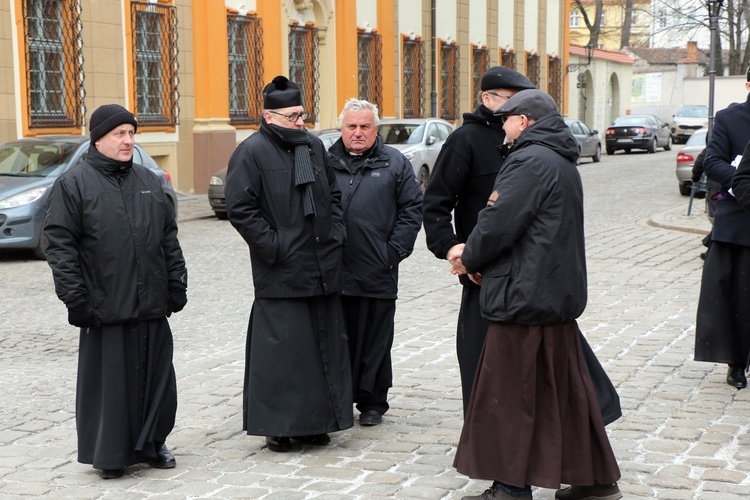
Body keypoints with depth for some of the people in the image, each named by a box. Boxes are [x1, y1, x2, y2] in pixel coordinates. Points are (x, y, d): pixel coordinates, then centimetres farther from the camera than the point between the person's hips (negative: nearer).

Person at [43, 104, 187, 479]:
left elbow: (169, 237, 17)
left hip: (152, 306, 5)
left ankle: (151, 444, 25)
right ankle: (110, 453, 14)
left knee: (156, 377, 10)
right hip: (105, 308, -5)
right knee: (110, 380, 1)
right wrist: (75, 298, -12)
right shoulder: (73, 184, -3)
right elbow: (59, 244, -6)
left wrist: (177, 283, 11)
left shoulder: (148, 181, 13)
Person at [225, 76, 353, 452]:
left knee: (324, 343, 10)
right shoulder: (252, 152, -8)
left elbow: (333, 195, 23)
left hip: (322, 267, 7)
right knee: (282, 347, -4)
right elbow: (240, 208, -12)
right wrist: (273, 246, -15)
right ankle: (277, 425, 7)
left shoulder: (314, 147, 13)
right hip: (281, 273, -7)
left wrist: (336, 233, 10)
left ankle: (314, 421, 21)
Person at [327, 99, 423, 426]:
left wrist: (395, 251, -4)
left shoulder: (395, 164, 7)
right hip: (332, 274, 1)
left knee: (375, 341, 5)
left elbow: (412, 209, 4)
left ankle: (372, 403, 15)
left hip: (377, 274, -1)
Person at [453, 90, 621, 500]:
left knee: (509, 392, -1)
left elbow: (497, 224, -21)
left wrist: (472, 259, -1)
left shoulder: (530, 162, -16)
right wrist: (475, 252, 11)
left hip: (524, 297, -10)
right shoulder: (562, 162, 17)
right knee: (565, 387, 15)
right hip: (560, 294, 10)